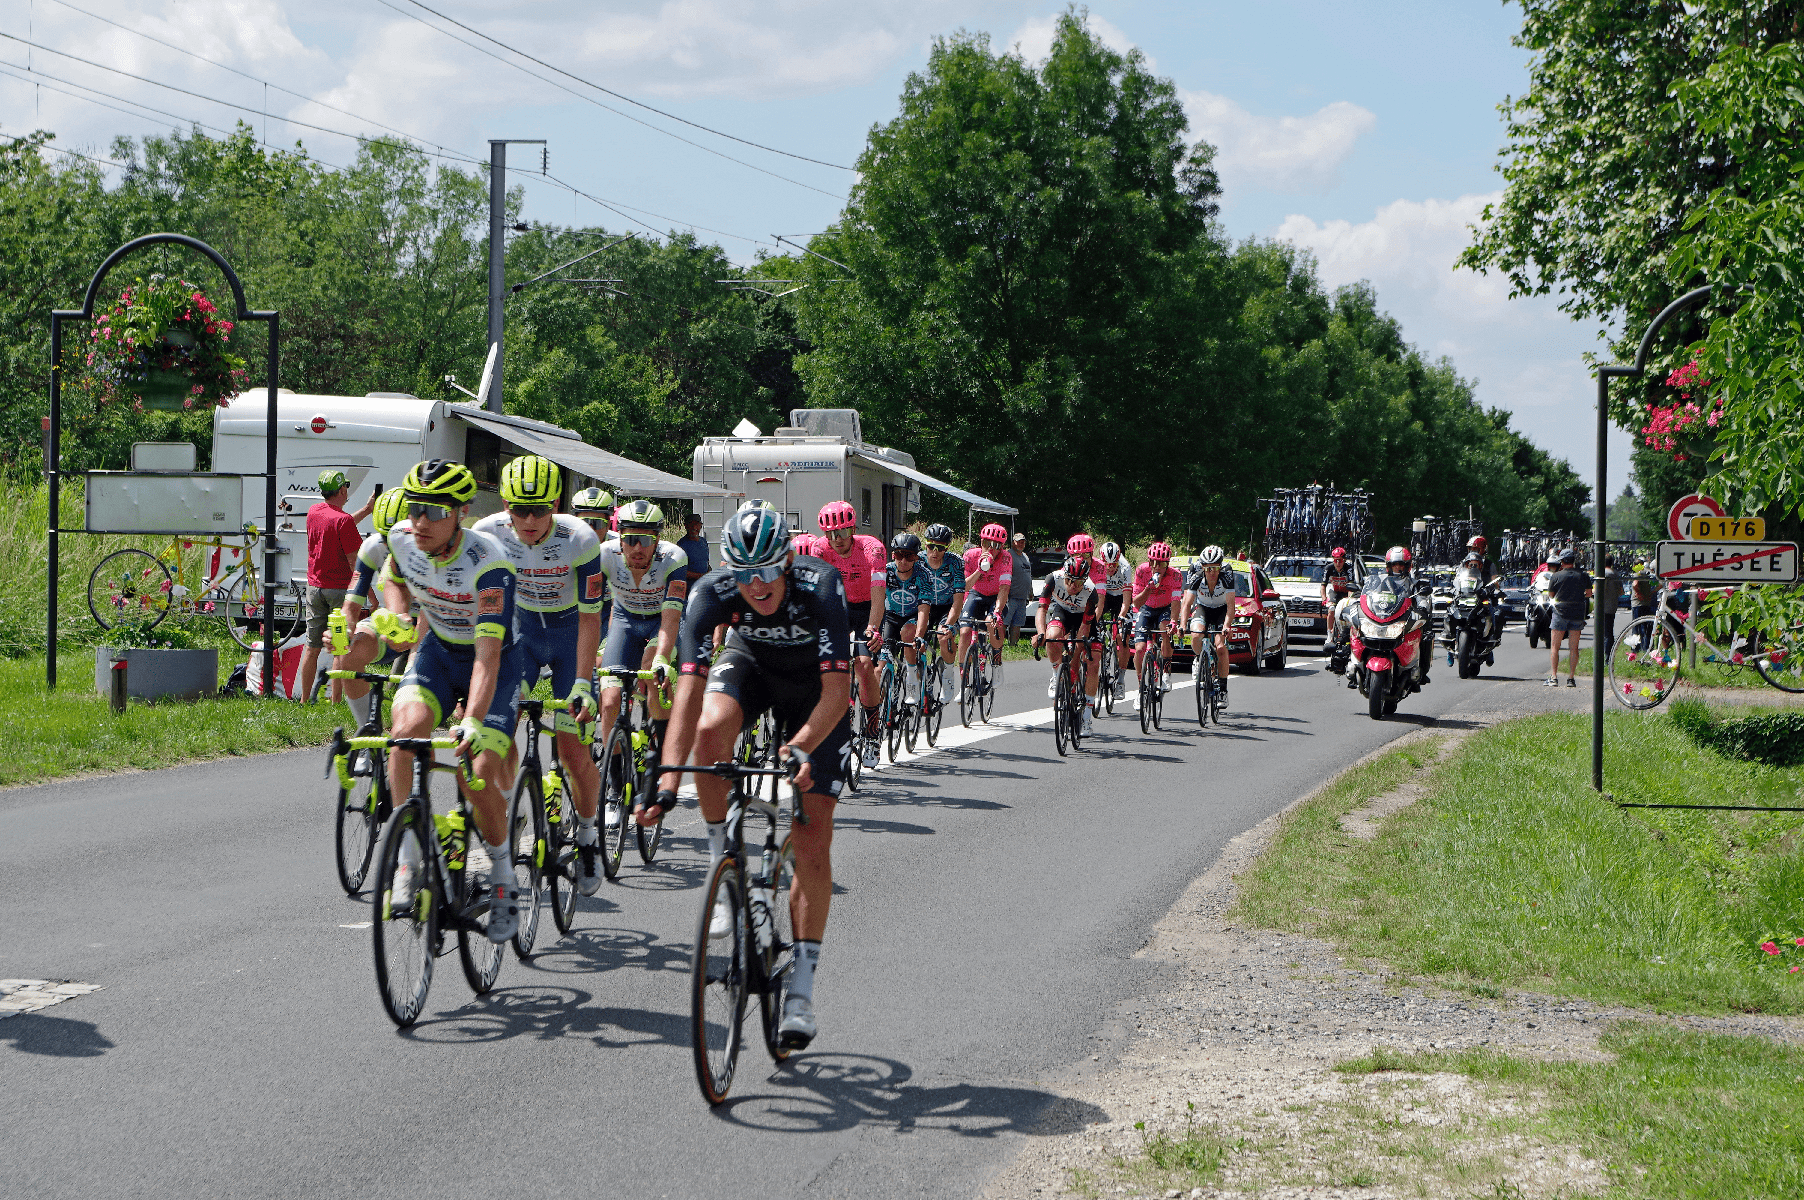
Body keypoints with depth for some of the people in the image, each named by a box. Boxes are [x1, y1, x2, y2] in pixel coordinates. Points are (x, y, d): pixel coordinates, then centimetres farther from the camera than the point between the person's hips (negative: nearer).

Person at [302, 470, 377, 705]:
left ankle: (304, 699, 15)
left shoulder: (314, 512, 6)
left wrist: (366, 510, 27)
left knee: (312, 648, 12)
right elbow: (354, 560, -16)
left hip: (314, 586, 7)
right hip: (339, 588, -7)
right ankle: (335, 701, -1)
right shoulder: (344, 519, -16)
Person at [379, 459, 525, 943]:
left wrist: (474, 720, -48)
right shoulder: (403, 539, -16)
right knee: (406, 728, -27)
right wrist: (397, 619, -11)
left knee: (478, 776, -17)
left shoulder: (489, 563, -32)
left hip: (491, 662, -4)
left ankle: (504, 876, 7)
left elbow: (489, 653, -38)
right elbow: (393, 580, 10)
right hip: (438, 651, 4)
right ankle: (409, 857, -19)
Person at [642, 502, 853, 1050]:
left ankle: (800, 987, 0)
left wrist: (801, 748, -54)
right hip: (750, 662, 2)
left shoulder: (820, 588, -36)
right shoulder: (713, 592, -30)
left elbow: (837, 689, -37)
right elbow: (689, 688, -36)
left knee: (813, 841, -9)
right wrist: (668, 780, -47)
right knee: (711, 730, -35)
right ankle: (722, 861, -12)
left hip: (815, 686, -2)